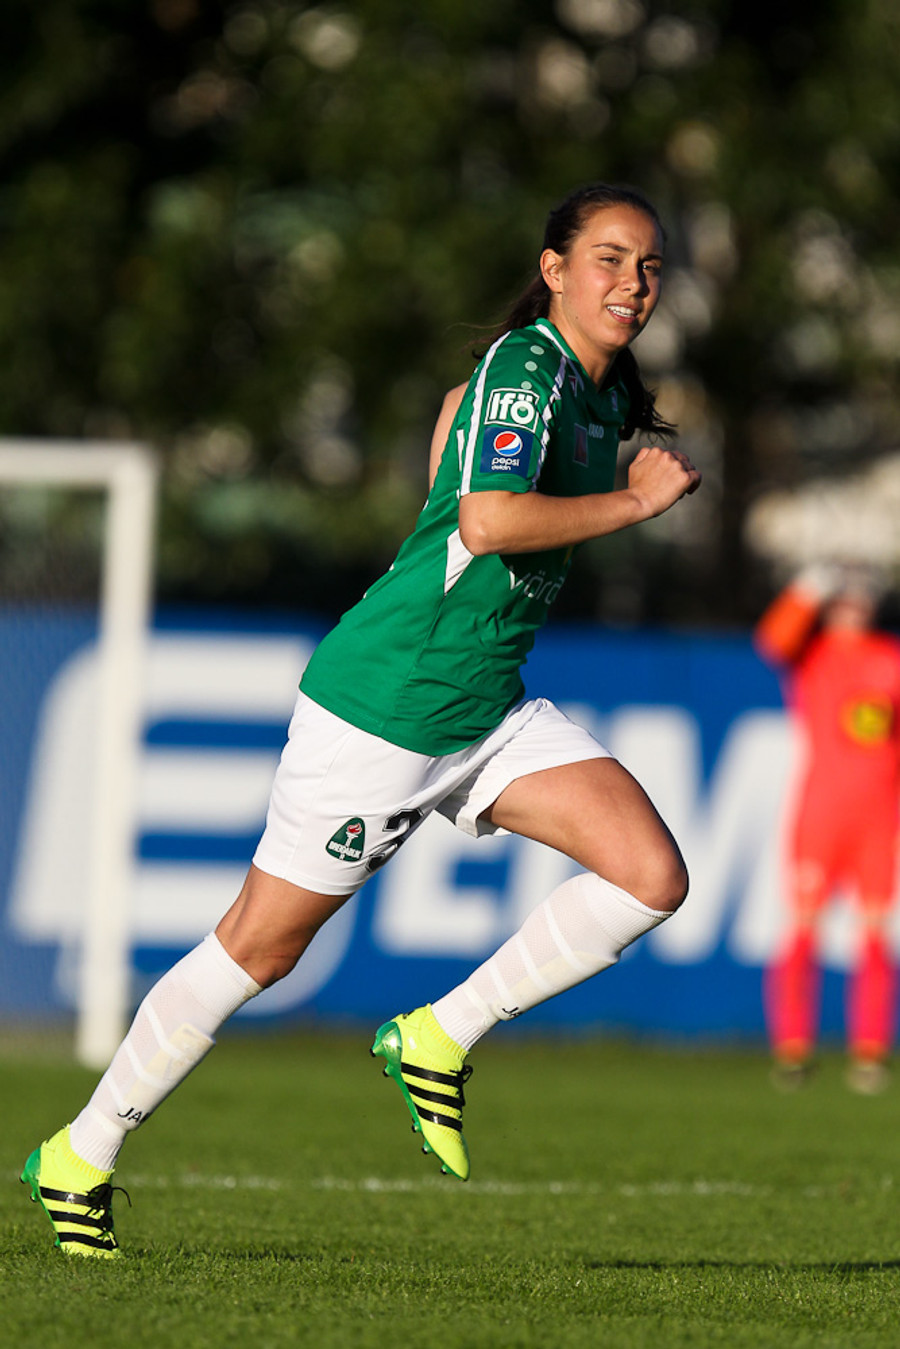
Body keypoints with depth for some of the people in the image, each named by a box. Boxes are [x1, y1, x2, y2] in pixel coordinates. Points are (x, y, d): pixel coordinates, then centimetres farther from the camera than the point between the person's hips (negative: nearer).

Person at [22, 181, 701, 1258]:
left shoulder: (601, 390, 10)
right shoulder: (524, 364, -17)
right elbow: (491, 520, -31)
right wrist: (637, 500, -22)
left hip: (488, 714, 8)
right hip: (381, 706, -8)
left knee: (652, 875, -11)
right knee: (262, 946, 1)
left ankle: (438, 1039, 3)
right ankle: (79, 1157, 17)